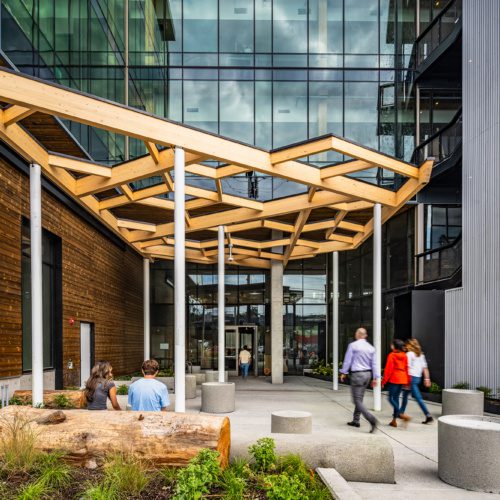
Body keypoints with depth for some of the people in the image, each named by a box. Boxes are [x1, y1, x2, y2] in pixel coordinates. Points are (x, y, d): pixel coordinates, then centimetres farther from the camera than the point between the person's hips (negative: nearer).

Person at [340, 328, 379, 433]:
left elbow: (347, 360, -7)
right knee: (359, 399, 18)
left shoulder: (353, 345, -9)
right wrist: (375, 378, 11)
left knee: (357, 400, -5)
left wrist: (343, 373, 4)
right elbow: (374, 364, 7)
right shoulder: (371, 347, 7)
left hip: (357, 374, -6)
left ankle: (371, 419, -22)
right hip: (368, 374, 7)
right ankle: (356, 420, 24)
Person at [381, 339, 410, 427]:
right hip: (403, 379, 7)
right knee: (396, 398, 12)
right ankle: (394, 420, 13)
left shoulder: (392, 355, -10)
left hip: (394, 379, -7)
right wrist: (407, 382, 20)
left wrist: (384, 381, -6)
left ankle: (401, 414, -19)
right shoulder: (404, 356, 9)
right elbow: (407, 369, 13)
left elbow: (388, 369, -11)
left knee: (391, 399, -2)